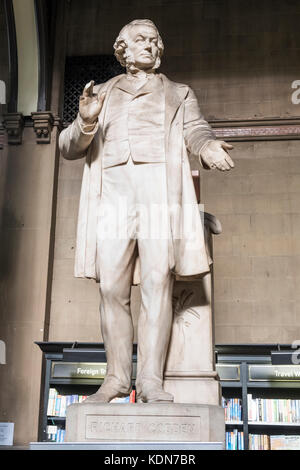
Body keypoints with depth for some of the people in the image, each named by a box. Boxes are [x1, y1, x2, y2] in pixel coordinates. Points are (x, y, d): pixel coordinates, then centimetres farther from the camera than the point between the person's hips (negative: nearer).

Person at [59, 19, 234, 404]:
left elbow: (196, 132, 8)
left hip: (160, 190, -1)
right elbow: (68, 147, 17)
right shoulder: (102, 94, 26)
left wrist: (207, 148, -18)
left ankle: (151, 378, -13)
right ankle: (117, 377, 1)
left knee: (157, 283, -13)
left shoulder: (179, 94, 25)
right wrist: (85, 122, -7)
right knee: (112, 289, -6)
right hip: (111, 193, 1)